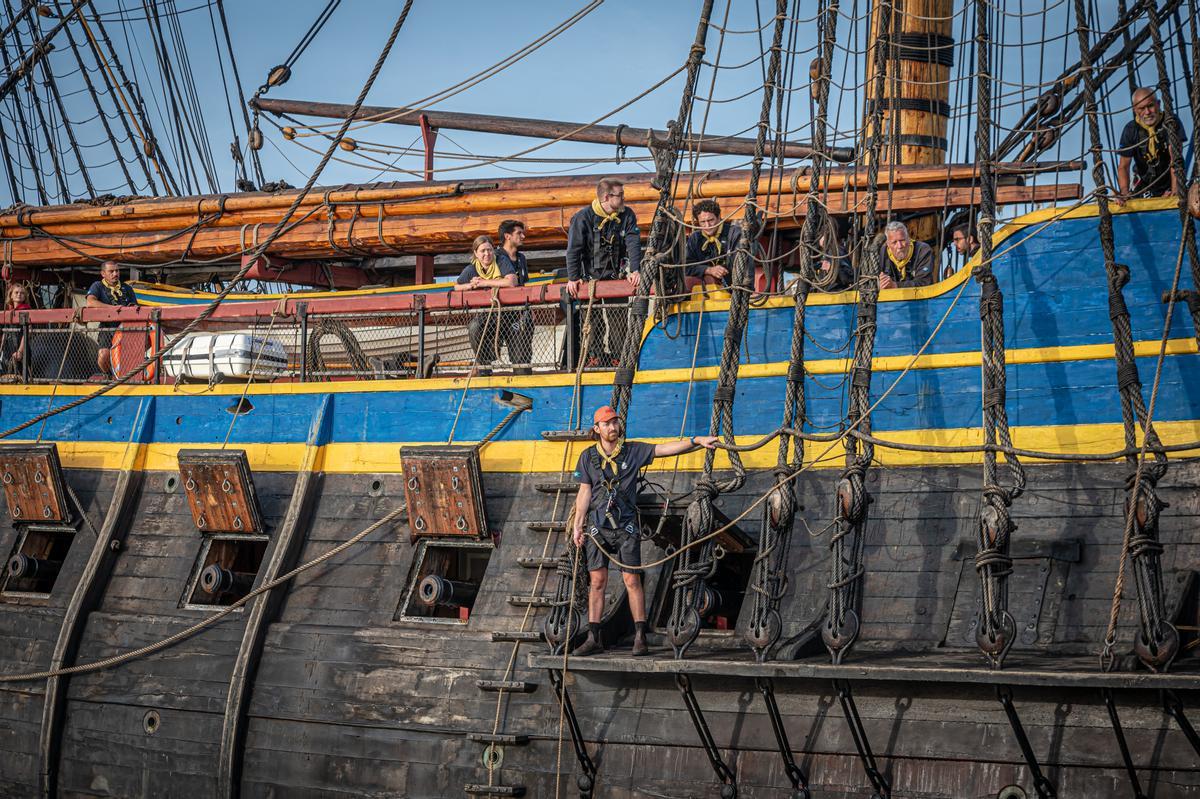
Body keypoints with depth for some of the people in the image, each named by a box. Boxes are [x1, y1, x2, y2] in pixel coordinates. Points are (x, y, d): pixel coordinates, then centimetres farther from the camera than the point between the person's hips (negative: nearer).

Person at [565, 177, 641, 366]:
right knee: (592, 319, -3)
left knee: (618, 319, -3)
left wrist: (635, 271, -22)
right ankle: (594, 356, 6)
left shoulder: (627, 215, -1)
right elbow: (574, 249, -11)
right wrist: (573, 278, -17)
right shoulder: (583, 218, -9)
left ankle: (618, 357, 3)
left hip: (615, 277, 2)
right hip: (590, 277, -2)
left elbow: (633, 244, -9)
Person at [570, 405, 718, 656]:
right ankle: (594, 638, 5)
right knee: (597, 582, 2)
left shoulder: (633, 451, 2)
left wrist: (696, 441, -18)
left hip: (626, 527, -1)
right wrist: (578, 525, 3)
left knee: (632, 581, -4)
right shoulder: (588, 456, 5)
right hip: (597, 528, 1)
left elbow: (664, 449, -7)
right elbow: (584, 493, 6)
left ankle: (640, 637, -2)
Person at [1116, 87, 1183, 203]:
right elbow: (1123, 166, -7)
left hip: (1168, 186, -2)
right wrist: (1124, 192, -25)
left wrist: (1174, 190, -31)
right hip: (1143, 184, 2)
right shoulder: (1131, 130, -7)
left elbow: (1175, 158, -20)